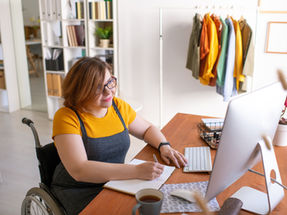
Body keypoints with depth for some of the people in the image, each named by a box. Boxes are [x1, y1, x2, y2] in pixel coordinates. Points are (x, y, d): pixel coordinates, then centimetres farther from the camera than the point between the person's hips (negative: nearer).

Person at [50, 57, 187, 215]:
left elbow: (148, 129, 17)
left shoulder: (118, 106, 1)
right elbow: (79, 170, -27)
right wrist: (137, 171, -32)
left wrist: (164, 146, -6)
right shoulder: (66, 117, -16)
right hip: (80, 192, -4)